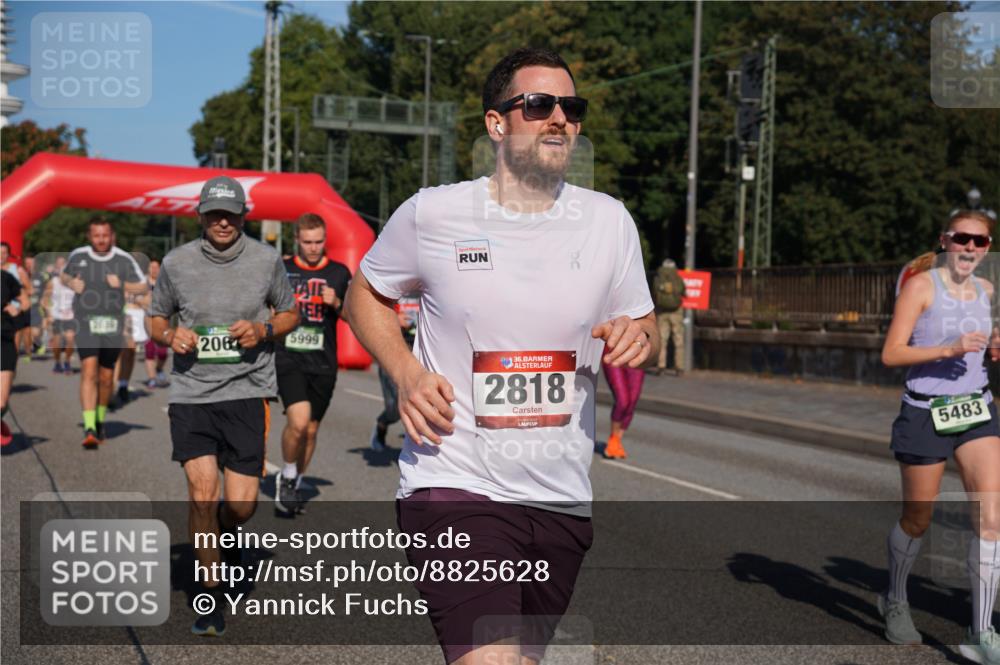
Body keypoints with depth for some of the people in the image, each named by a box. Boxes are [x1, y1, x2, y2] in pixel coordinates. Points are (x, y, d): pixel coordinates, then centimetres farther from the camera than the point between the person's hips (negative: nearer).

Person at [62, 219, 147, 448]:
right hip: (86, 323, -1)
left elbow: (142, 287, 5)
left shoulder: (124, 259, 0)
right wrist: (71, 283, -3)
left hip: (113, 325, 1)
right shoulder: (78, 255, 2)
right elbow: (64, 275, 20)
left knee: (106, 377, 10)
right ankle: (89, 429, -20)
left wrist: (122, 284, -13)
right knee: (89, 371, -16)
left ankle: (100, 421, 33)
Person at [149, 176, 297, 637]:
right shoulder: (176, 262, 2)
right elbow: (156, 318, 15)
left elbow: (290, 313, 13)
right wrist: (170, 335, -8)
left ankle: (226, 535, 36)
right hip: (190, 392, 0)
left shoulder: (266, 259, 1)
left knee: (241, 504, -4)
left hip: (247, 391, 0)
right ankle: (211, 597, 8)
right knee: (202, 489, -11)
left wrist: (263, 330, -8)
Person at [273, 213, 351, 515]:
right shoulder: (282, 270, 4)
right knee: (298, 421, -20)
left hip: (323, 364, 2)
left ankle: (296, 483, 30)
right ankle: (287, 477, 4)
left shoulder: (339, 273, 6)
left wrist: (336, 304, -9)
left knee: (311, 429, 8)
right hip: (288, 359, -2)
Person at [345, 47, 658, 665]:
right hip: (454, 484, -4)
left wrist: (638, 336, -10)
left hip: (563, 498, 4)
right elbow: (365, 294, 12)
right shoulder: (431, 213, -4)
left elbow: (647, 329, 15)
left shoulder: (608, 220, 4)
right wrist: (407, 374, -6)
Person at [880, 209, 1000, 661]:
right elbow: (890, 354, -14)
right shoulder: (921, 286, -9)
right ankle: (895, 602, 36)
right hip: (925, 414, -4)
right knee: (917, 521, 9)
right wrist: (949, 349, -25)